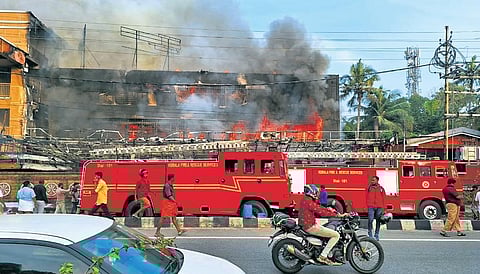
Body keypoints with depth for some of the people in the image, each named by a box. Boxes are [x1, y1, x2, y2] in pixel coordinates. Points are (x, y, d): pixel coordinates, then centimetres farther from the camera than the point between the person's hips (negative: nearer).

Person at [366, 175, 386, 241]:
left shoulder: (381, 188, 9)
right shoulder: (369, 188, 8)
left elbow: (383, 198, 10)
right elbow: (367, 197, 9)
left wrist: (383, 208, 5)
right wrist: (367, 206, 2)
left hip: (379, 207, 1)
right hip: (371, 207, -1)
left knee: (378, 221, 5)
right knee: (370, 220, -11)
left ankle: (377, 236, 14)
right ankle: (370, 235, -3)